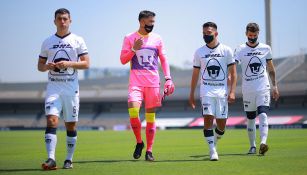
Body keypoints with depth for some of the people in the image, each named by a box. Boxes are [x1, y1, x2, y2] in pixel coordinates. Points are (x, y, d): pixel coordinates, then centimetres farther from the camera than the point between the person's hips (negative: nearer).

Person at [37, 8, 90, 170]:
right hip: (53, 87, 1)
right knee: (51, 120, -15)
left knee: (71, 125, 4)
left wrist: (69, 64, -16)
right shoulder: (47, 42, 11)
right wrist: (48, 66, -9)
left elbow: (86, 64, -1)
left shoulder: (77, 41, 5)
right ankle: (51, 159, -23)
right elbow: (40, 66, 14)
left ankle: (69, 159, 15)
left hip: (71, 88, -1)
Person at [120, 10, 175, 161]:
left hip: (153, 82, 2)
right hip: (136, 82, -2)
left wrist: (168, 78, 1)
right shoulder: (130, 38, 4)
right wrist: (134, 49, -14)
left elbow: (163, 59, 12)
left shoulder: (157, 39, 9)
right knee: (133, 111, -19)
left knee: (150, 117, 2)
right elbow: (123, 60, 2)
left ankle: (149, 150, 9)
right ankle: (139, 142, 4)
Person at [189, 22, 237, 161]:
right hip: (207, 91, 0)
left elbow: (233, 73, 3)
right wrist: (191, 95, 12)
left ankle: (214, 142, 30)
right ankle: (212, 151, -11)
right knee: (208, 119, -15)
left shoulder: (226, 50, 2)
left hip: (222, 91, 0)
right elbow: (195, 75, 13)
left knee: (221, 124, 1)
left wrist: (232, 92, -7)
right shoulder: (199, 52, 7)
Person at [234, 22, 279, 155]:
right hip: (248, 90, 1)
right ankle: (252, 146, 19)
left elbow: (271, 69, 15)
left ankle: (263, 143, -29)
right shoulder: (241, 50, 1)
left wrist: (275, 87, 13)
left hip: (263, 88, 0)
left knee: (263, 115, -17)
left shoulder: (266, 49, 6)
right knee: (250, 119, 8)